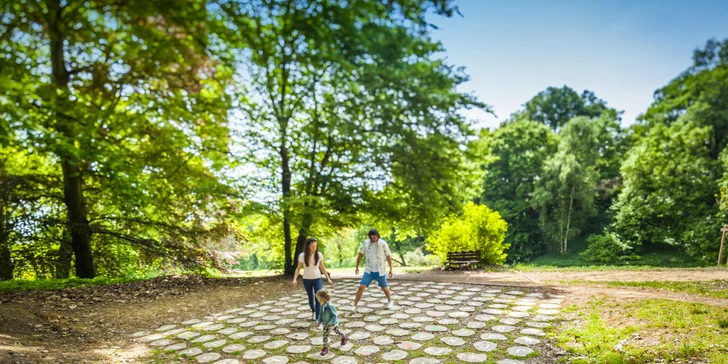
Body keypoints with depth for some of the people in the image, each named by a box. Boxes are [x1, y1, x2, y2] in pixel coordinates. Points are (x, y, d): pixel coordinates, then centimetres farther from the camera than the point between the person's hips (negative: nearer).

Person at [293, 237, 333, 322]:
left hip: (317, 279, 0)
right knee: (311, 297, 17)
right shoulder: (302, 256, -14)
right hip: (307, 280, 0)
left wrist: (328, 279, 1)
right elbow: (298, 268, -4)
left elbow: (322, 268, 1)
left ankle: (318, 318, -11)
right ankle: (313, 312, 45)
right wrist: (295, 279, -18)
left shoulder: (319, 255, -11)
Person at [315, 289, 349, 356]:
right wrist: (319, 321, -3)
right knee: (325, 335, 5)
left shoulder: (330, 306, -34)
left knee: (337, 331, 19)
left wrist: (331, 323, -30)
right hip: (325, 324, 6)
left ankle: (344, 337, 47)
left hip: (333, 324, -6)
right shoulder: (322, 306, -10)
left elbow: (334, 315, -28)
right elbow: (321, 314, 5)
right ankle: (325, 347, 16)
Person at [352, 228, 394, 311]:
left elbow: (388, 256, -4)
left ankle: (390, 301, 39)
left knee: (384, 288, 12)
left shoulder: (383, 243, -12)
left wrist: (390, 269, -2)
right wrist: (357, 267, 11)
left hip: (380, 271, -1)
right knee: (361, 287, -9)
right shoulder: (365, 243, -5)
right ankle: (355, 306, 0)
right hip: (368, 270, 1)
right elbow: (360, 255, 6)